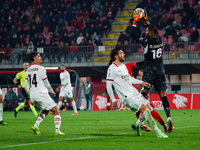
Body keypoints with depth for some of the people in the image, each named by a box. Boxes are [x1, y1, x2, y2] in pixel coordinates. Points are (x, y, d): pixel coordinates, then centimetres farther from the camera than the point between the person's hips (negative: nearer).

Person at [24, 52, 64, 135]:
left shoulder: (28, 70, 12)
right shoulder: (41, 69, -9)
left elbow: (25, 86, 13)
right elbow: (46, 84, -6)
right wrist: (52, 91, 11)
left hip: (33, 97, 7)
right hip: (42, 95, -7)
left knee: (45, 111, 26)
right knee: (56, 112, 2)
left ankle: (36, 125, 7)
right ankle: (57, 130, -12)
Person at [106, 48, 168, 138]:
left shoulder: (123, 66, 15)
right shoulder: (112, 68, -11)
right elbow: (108, 85, -11)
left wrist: (141, 82, 23)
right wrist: (113, 100, -13)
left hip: (134, 93, 9)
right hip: (126, 97, -9)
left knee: (148, 108, 3)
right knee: (144, 109, -21)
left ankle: (137, 125, 24)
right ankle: (158, 132, -17)